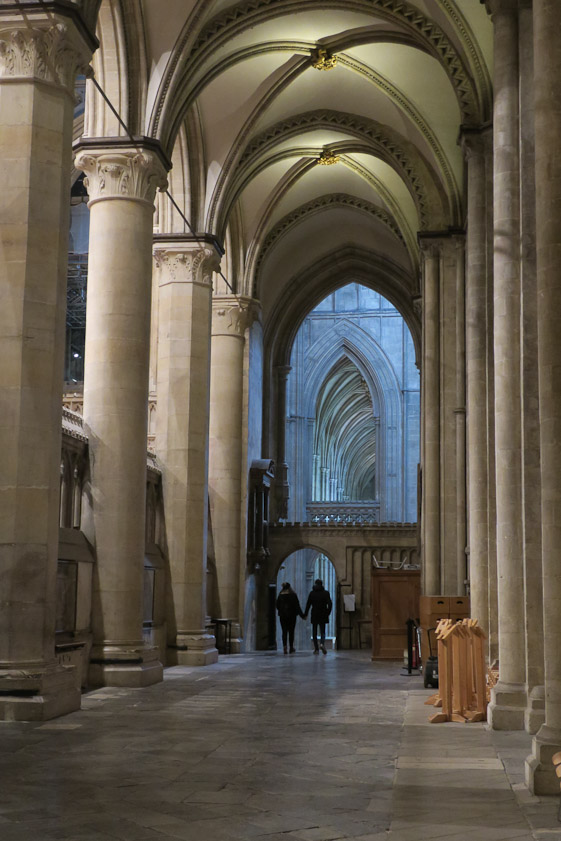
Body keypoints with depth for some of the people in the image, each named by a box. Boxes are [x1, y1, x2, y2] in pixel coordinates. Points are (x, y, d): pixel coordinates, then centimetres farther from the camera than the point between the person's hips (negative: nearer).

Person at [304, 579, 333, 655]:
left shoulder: (312, 593, 0)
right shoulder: (325, 593, 0)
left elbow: (308, 604, 0)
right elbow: (330, 604, -7)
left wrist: (305, 614, 8)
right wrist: (328, 613, 3)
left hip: (314, 615, 0)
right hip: (323, 615, 0)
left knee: (314, 632, 8)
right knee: (322, 631, 7)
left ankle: (316, 649, 3)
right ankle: (323, 643, -20)